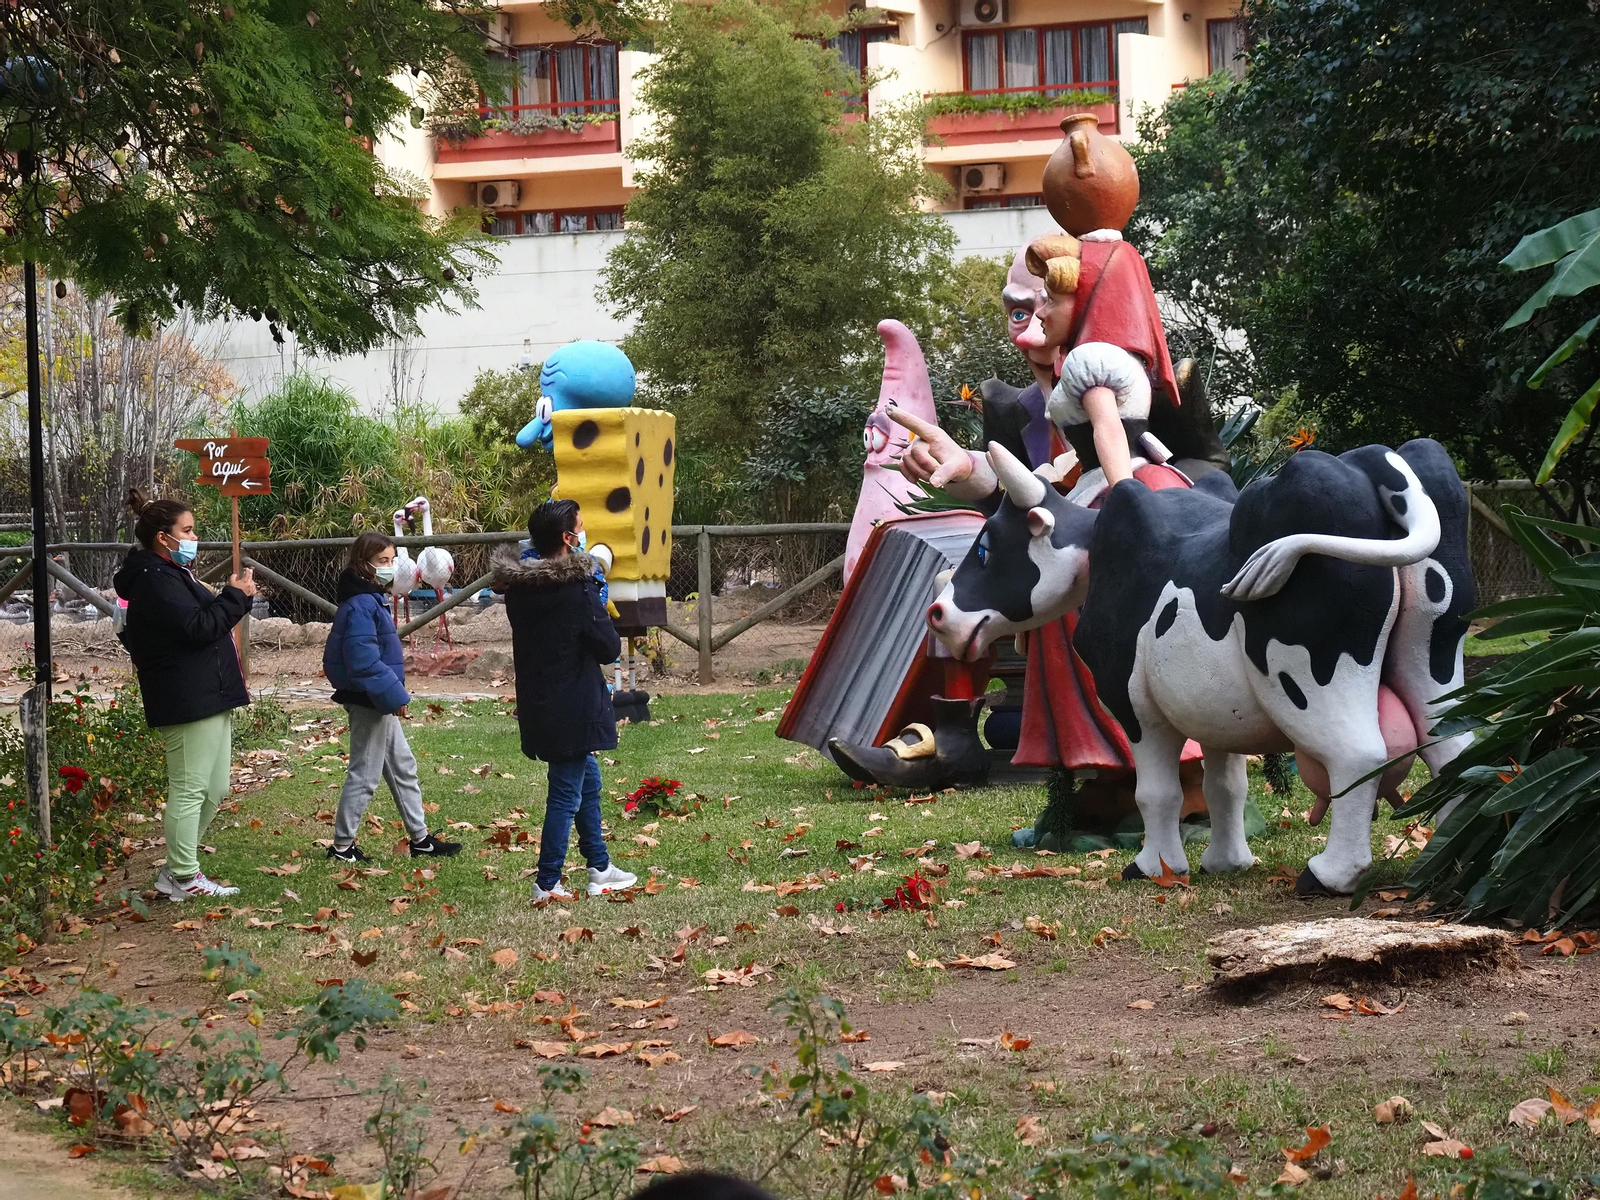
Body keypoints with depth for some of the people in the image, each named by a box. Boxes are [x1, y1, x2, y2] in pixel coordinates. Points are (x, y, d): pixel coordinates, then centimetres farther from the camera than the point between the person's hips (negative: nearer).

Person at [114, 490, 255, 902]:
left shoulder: (170, 574, 20)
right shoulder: (155, 580, -15)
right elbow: (197, 627, -22)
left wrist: (233, 597, 10)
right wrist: (236, 596, -14)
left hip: (206, 697, 11)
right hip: (188, 702, -11)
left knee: (213, 790, 14)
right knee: (190, 789, -7)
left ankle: (178, 870, 20)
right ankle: (184, 878, -2)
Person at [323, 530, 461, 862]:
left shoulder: (371, 599, 12)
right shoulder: (360, 606, -21)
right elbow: (363, 660, -27)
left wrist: (393, 694, 15)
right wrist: (393, 695, -23)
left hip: (378, 701, 11)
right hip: (368, 701, -11)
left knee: (403, 767, 17)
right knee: (365, 775, -1)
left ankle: (420, 838, 26)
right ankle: (342, 845, 8)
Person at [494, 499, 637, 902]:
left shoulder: (519, 586, 0)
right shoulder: (578, 589, -21)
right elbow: (609, 648, -14)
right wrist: (599, 610, 2)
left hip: (538, 703, 8)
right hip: (572, 708, -8)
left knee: (588, 780, 23)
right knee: (567, 793, 1)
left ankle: (600, 869, 32)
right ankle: (546, 884, 4)